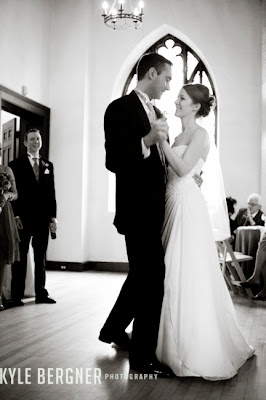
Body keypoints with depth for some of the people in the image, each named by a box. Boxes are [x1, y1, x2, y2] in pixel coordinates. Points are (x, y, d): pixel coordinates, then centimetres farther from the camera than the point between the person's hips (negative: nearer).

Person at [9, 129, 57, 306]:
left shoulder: (48, 165, 13)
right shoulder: (16, 164, 2)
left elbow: (51, 192, 11)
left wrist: (53, 216, 5)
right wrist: (15, 216, -11)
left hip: (43, 219, 4)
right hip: (23, 219, -4)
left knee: (41, 257, 8)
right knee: (20, 258, 3)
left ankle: (41, 293, 15)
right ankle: (17, 295, 8)